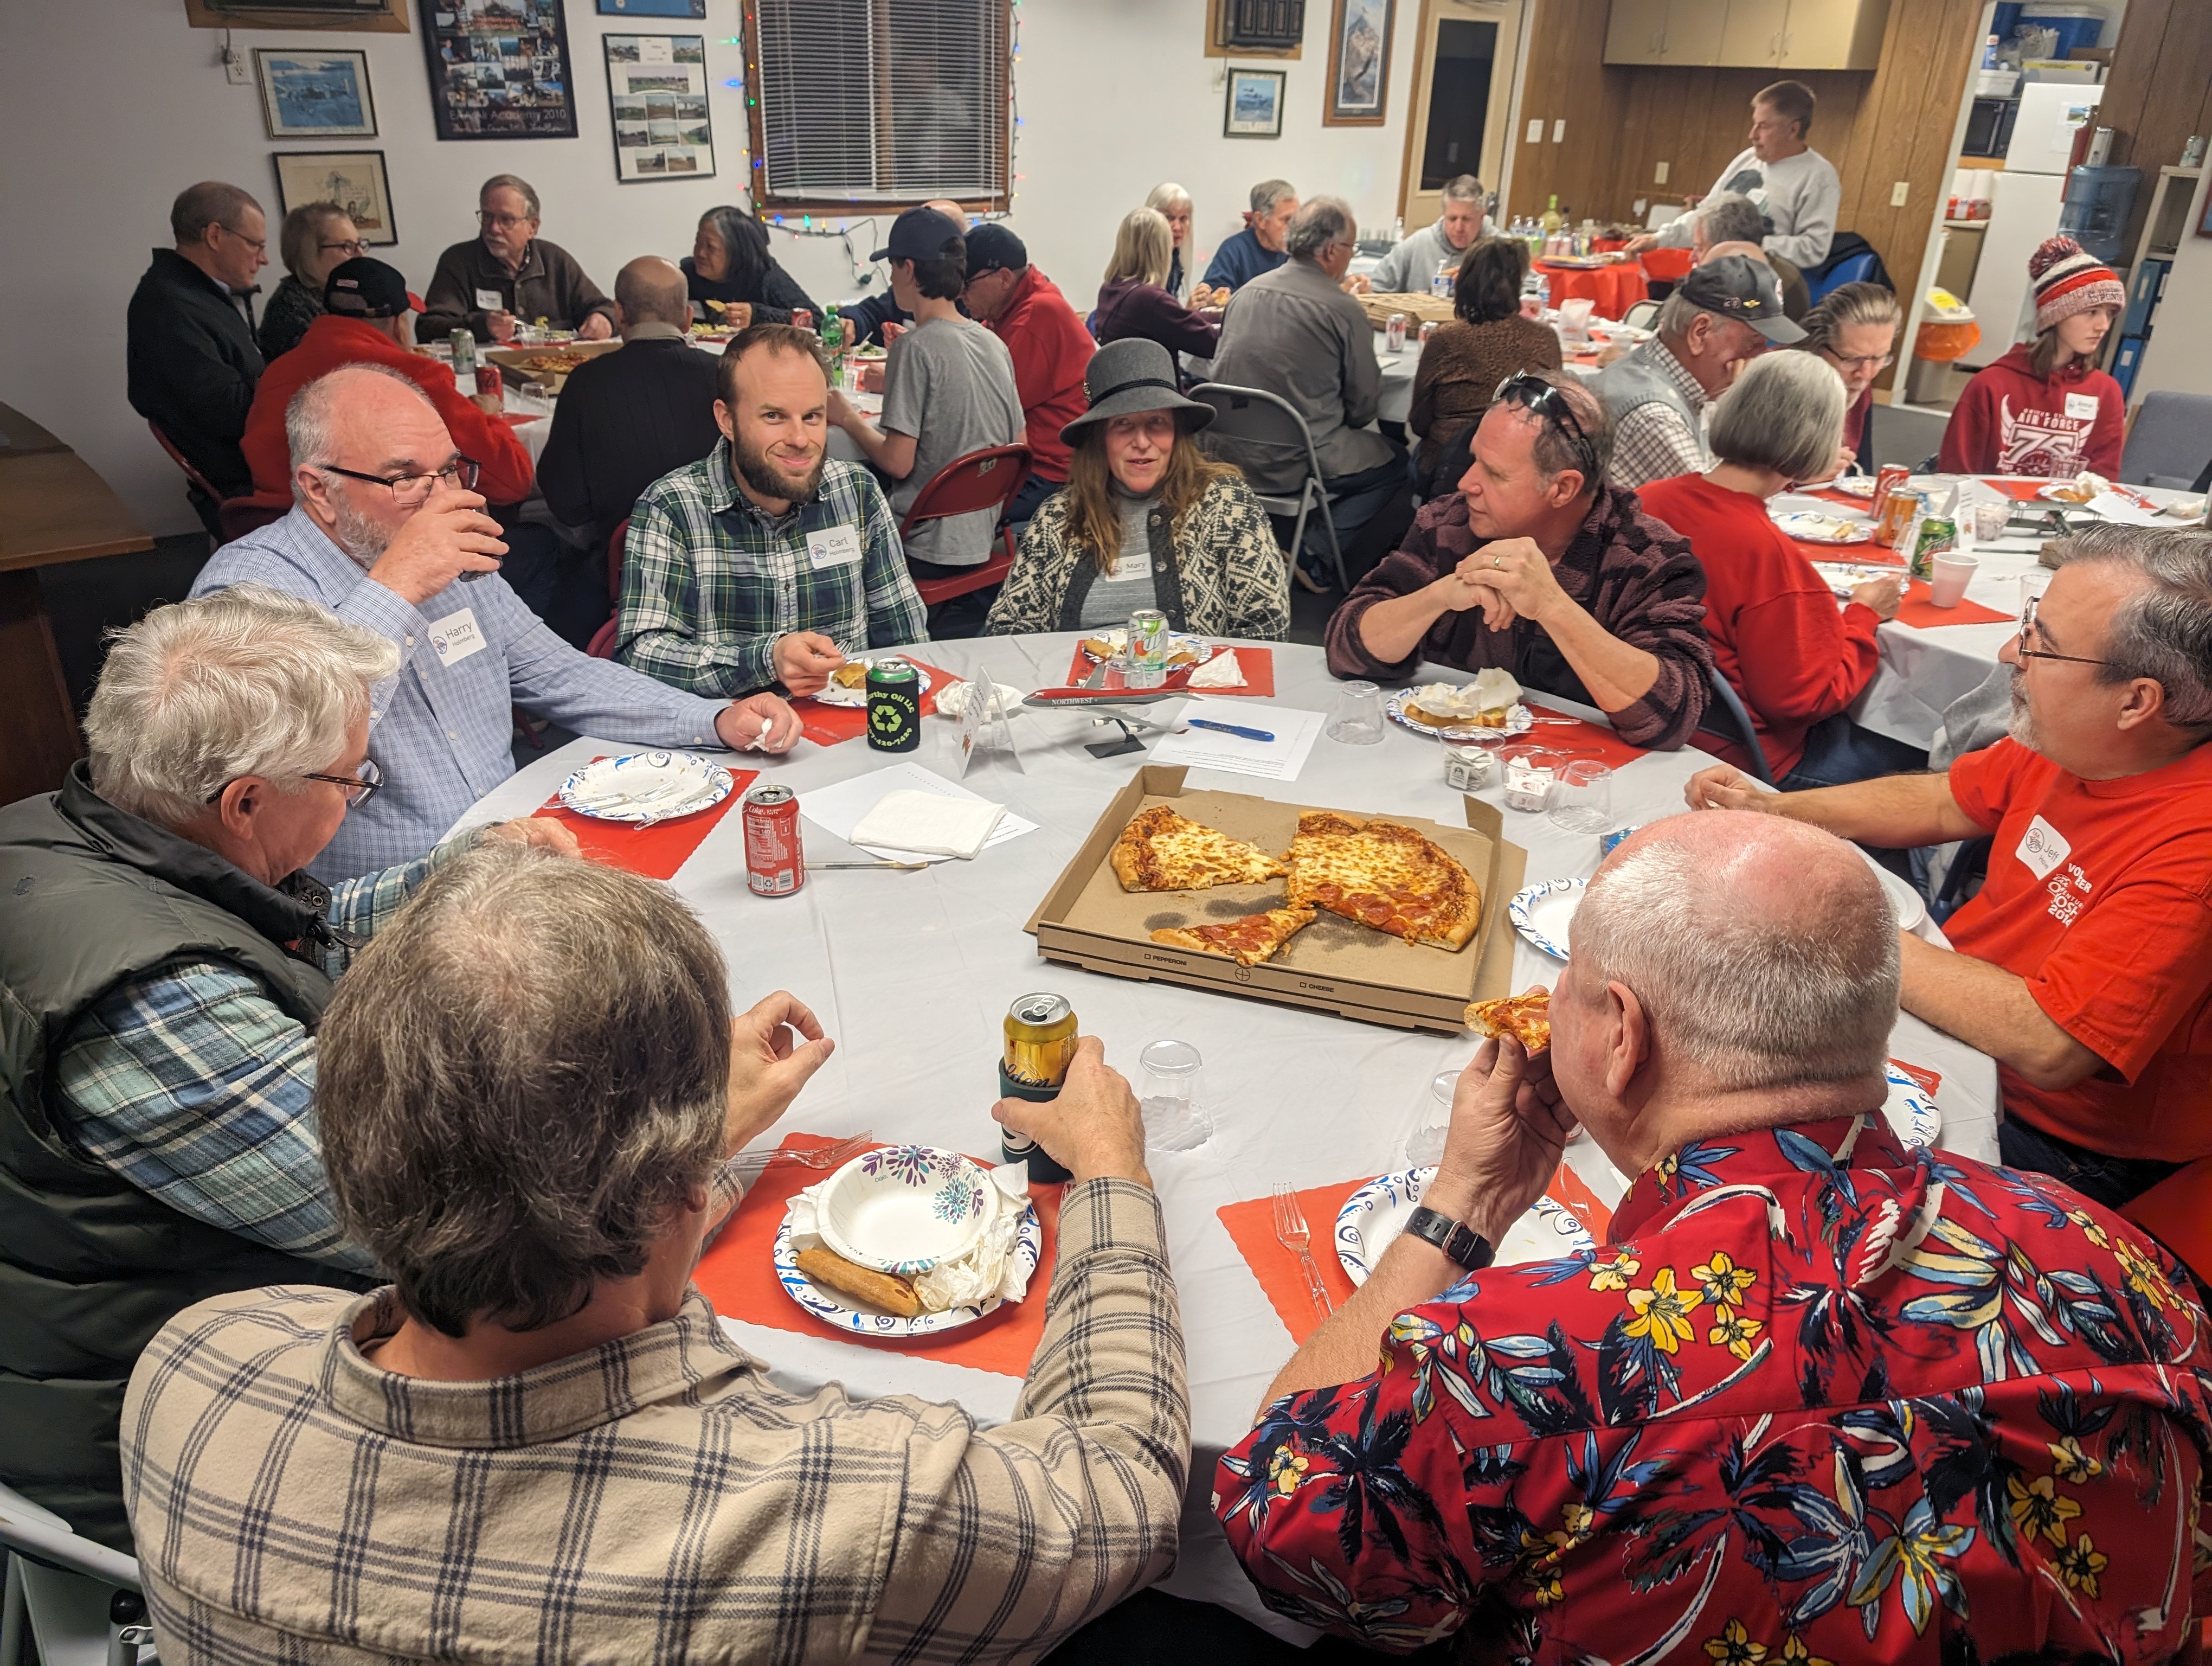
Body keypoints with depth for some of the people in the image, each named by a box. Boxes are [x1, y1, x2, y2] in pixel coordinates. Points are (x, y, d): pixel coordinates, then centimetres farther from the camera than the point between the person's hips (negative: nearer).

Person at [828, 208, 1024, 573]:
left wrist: (850, 419, 0)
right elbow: (1018, 448, 13)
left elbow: (897, 462, -19)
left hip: (927, 552, -8)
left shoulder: (915, 347, -16)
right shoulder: (995, 344, 5)